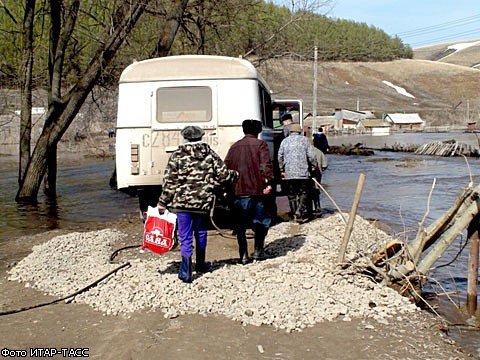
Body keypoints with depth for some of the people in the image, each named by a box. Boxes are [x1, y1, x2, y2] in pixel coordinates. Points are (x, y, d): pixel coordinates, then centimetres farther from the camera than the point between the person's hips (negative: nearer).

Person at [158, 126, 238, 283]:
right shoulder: (210, 154, 4)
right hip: (204, 202, 3)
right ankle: (200, 264, 34)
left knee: (185, 236, 0)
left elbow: (169, 180, -5)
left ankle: (186, 270, -7)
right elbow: (223, 175, 2)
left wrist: (163, 202, 2)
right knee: (201, 232, 21)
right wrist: (236, 175, 23)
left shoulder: (178, 155, -3)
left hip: (182, 202, -3)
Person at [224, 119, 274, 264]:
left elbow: (226, 167, 11)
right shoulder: (260, 144, 1)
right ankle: (258, 251, 11)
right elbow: (266, 164, -12)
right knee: (261, 221, 11)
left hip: (238, 191, 3)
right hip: (257, 190, -3)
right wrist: (268, 182, -17)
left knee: (240, 224, 8)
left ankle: (243, 255, 8)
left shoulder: (234, 147, 13)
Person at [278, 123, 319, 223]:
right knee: (304, 193, 2)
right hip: (302, 173, -2)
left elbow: (280, 157, 9)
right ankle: (300, 212, -14)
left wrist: (282, 170, 18)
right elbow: (311, 156, -2)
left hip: (288, 174, 3)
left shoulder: (284, 141, 9)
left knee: (292, 194, 9)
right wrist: (315, 167, 8)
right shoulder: (304, 140, 3)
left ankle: (295, 214, 11)